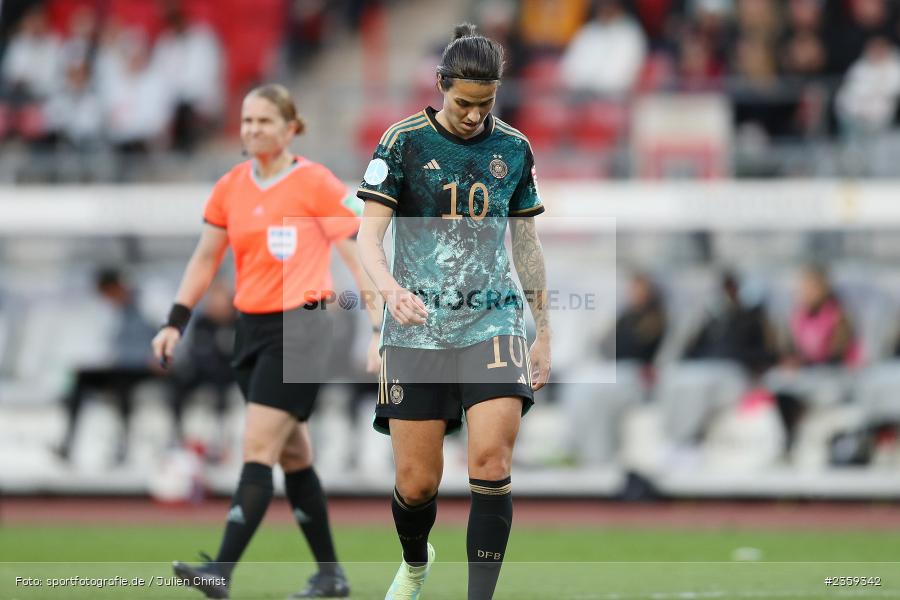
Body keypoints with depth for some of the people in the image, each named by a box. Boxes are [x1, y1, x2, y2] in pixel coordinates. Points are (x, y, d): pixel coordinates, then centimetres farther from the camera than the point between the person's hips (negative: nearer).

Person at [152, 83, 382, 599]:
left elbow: (358, 257, -9)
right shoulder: (231, 188, 8)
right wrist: (176, 323, 10)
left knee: (259, 447, -14)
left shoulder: (316, 183, -8)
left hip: (299, 328, -6)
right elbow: (205, 260, 16)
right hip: (251, 327, 6)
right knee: (293, 455, 10)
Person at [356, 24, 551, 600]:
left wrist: (545, 332, 16)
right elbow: (369, 234, -6)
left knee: (492, 459, -19)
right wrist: (391, 288, -26)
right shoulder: (404, 142, -2)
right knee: (417, 482, 1)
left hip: (493, 323, 1)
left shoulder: (514, 149, 8)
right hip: (417, 331, -1)